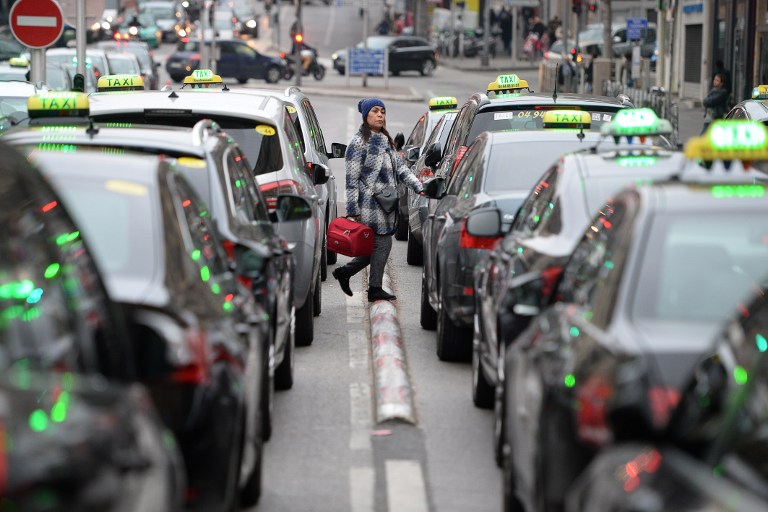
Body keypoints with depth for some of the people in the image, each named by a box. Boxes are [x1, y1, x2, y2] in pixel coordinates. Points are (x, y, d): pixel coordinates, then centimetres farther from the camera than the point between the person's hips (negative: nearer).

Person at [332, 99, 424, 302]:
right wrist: (353, 210, -13)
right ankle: (375, 289, 2)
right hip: (371, 203, -8)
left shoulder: (385, 141, 18)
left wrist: (418, 187, 4)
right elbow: (351, 178, -10)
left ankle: (344, 272, 21)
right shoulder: (359, 142, -8)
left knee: (378, 245, 8)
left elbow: (401, 168, 17)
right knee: (382, 243, -7)